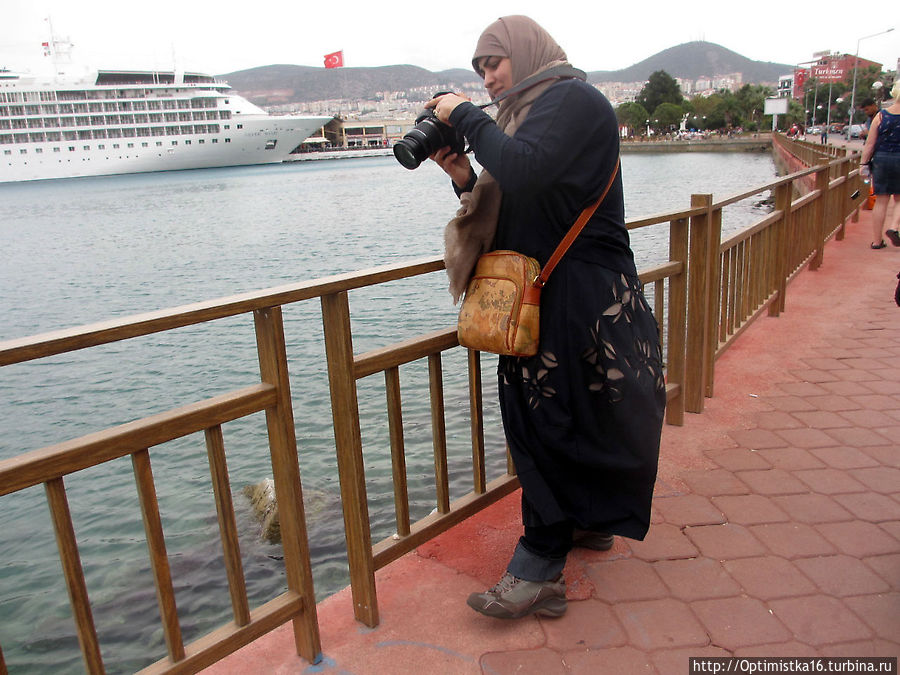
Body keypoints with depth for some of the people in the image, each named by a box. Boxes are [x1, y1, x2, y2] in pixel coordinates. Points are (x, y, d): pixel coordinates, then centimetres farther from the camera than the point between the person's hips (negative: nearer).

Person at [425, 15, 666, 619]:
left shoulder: (573, 98, -10)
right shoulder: (533, 111, 18)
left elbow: (524, 172, -30)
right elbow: (515, 204, 15)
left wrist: (465, 116, -17)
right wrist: (466, 179, -1)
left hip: (580, 298, -9)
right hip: (548, 295, 9)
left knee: (551, 421, -6)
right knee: (557, 417, 17)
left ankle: (539, 574, 5)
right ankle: (589, 522, 37)